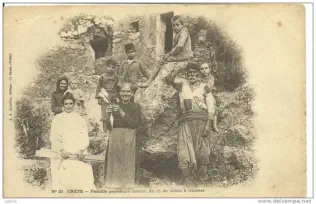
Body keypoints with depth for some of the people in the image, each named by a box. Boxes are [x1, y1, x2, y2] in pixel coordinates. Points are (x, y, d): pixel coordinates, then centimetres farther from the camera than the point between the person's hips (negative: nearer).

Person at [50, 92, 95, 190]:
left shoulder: (80, 119, 19)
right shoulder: (57, 119, 16)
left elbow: (85, 138, 10)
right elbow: (53, 138, 7)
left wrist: (80, 149, -10)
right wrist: (61, 150, -11)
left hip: (78, 153, 1)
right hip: (62, 153, -1)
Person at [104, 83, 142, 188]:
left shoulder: (135, 106, 6)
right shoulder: (115, 106, 13)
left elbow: (135, 124, -9)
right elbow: (109, 127, 9)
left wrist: (121, 112, -13)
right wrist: (108, 115, -8)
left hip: (129, 139, -2)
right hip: (115, 139, 2)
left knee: (128, 166, -6)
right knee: (114, 165, -1)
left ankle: (128, 186, -1)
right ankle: (114, 186, 4)